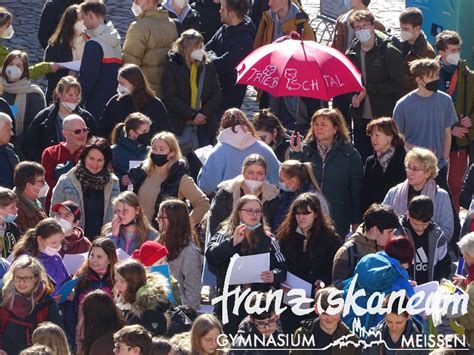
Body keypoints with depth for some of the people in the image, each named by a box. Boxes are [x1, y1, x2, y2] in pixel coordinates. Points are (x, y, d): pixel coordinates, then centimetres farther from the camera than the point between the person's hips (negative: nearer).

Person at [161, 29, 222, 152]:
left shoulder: (208, 66, 11)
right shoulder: (172, 66, -1)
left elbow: (217, 94, 8)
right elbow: (170, 97, -9)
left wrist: (204, 114, -8)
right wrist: (192, 115, -14)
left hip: (205, 124, 4)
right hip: (181, 124, -4)